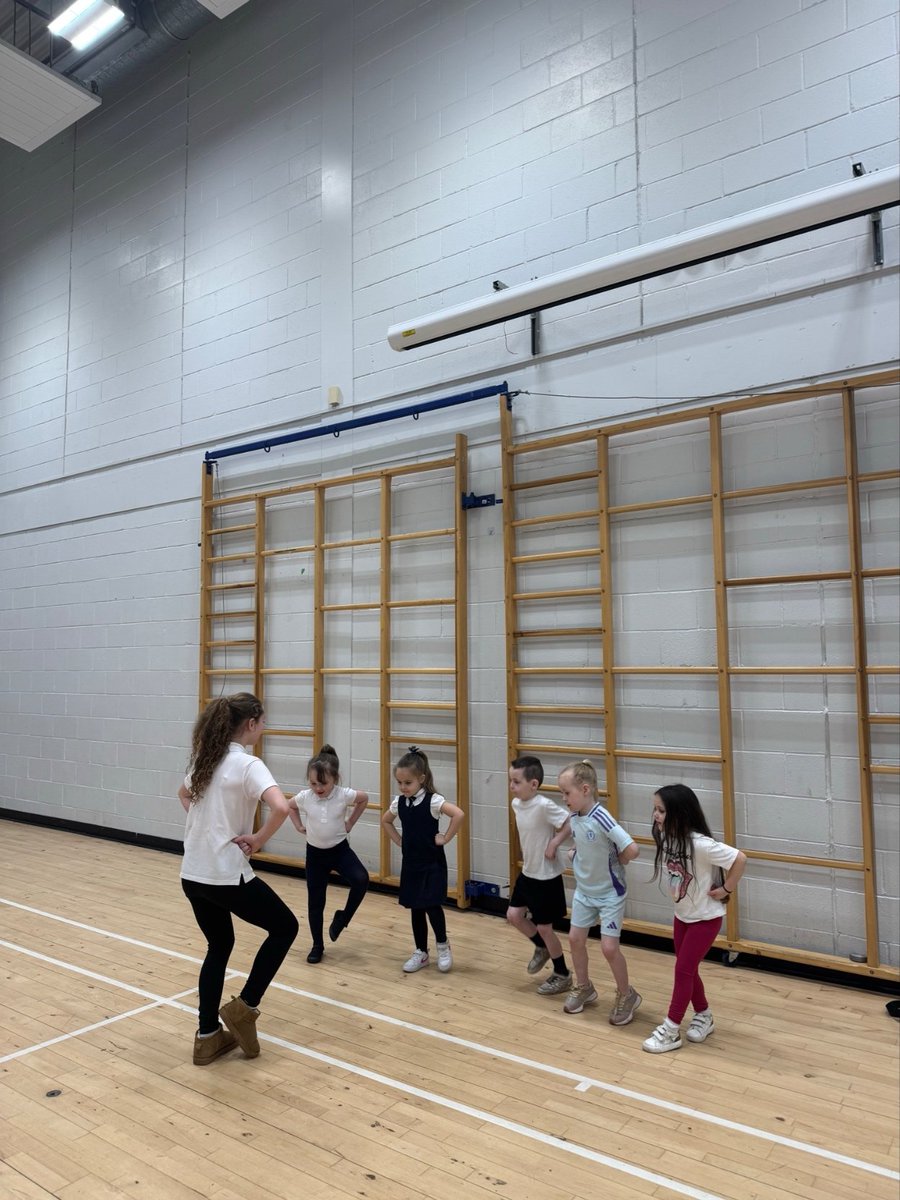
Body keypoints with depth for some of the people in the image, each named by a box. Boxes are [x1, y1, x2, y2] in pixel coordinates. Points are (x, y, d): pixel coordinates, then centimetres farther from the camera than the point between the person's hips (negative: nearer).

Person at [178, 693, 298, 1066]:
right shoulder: (248, 764, -17)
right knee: (285, 926, 13)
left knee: (219, 946, 24)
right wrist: (258, 839, -16)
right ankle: (244, 1006, 14)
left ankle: (208, 1037, 29)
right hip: (226, 875, -8)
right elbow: (281, 807, -33)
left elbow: (184, 795, 28)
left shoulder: (205, 758, 7)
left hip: (192, 874, 8)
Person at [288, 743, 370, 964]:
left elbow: (364, 798, 2)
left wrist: (350, 823, 1)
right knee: (315, 902, 6)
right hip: (315, 853, 1)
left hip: (340, 849, -1)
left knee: (361, 880, -24)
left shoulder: (344, 795, -18)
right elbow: (289, 806, 9)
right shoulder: (304, 797, -14)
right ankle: (317, 945, 25)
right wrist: (299, 826, 3)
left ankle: (342, 918, 1)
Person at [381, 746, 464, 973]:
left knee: (431, 905, -9)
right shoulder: (399, 802, 0)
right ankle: (421, 952, 25)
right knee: (415, 909, 11)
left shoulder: (433, 800, -18)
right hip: (411, 863, 5)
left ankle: (443, 945, 16)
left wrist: (445, 839, -22)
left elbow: (458, 814, -30)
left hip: (432, 863, -5)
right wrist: (398, 841, 8)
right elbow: (386, 821, 18)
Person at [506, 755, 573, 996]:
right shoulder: (516, 803, -3)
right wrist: (527, 854, 8)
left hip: (547, 877, -8)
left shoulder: (544, 805, -28)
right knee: (514, 915, 11)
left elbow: (571, 824, -27)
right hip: (527, 872, 8)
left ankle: (563, 975, 27)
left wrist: (554, 844, -24)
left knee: (543, 928, 5)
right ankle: (542, 949, 37)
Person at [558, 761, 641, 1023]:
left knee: (609, 947, -3)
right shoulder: (574, 816, -7)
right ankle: (584, 988, 35)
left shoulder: (601, 819, -30)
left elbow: (632, 849, -35)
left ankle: (626, 996, 22)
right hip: (584, 889, 7)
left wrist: (614, 862, -17)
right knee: (575, 939, 13)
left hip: (609, 893, -7)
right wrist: (576, 854, -3)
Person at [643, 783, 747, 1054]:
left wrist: (726, 890, -20)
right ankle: (704, 1017, 37)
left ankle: (671, 1031, 13)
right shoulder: (667, 837, -10)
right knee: (687, 969, 16)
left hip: (706, 917, -7)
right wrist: (679, 897, 4)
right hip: (682, 915, 7)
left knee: (683, 970, 0)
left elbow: (740, 859, -31)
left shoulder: (699, 844, -32)